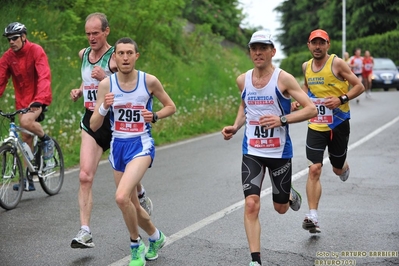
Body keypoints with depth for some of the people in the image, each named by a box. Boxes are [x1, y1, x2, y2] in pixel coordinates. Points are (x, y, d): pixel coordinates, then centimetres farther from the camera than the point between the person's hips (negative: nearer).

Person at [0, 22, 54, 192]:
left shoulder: (36, 51, -15)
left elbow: (44, 76, -26)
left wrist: (39, 99, -39)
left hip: (38, 98, -5)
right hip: (22, 99, 5)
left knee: (26, 121, -33)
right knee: (26, 139, 6)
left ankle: (47, 141, -2)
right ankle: (28, 180, 14)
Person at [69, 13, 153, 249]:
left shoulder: (116, 57, -11)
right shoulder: (83, 54, 9)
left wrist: (105, 78, -26)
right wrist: (79, 91, 9)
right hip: (91, 121, 4)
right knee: (85, 177, -11)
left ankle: (141, 196, 48)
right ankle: (85, 232, -11)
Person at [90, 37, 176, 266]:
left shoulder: (149, 81, -8)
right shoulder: (106, 84, -4)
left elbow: (171, 107, 7)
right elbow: (94, 126, -3)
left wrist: (154, 116, -12)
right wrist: (104, 107, -22)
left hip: (141, 145, -4)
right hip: (118, 146, 4)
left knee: (122, 197, -26)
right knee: (132, 205, 15)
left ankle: (137, 247, -4)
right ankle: (157, 237, 43)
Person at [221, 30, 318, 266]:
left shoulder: (283, 79, -11)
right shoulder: (243, 80, 2)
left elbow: (311, 109, -13)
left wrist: (282, 119, -25)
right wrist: (236, 127, 5)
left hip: (280, 152, -2)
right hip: (252, 152, 2)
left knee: (281, 208, 13)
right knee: (251, 205, -13)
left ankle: (290, 194, 50)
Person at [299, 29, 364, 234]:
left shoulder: (337, 63, -11)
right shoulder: (306, 66, 4)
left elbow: (359, 86, -9)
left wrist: (341, 99, -23)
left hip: (338, 124, -2)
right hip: (316, 125, 2)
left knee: (338, 169, 15)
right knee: (314, 170, -12)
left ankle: (344, 167, 55)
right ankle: (313, 217, -13)